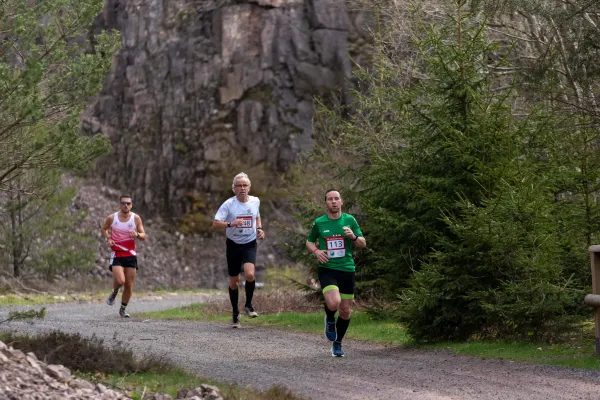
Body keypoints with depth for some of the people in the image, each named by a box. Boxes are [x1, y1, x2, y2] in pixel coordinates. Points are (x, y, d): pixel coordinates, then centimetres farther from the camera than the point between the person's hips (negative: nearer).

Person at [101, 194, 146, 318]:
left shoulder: (136, 218, -1)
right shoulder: (111, 218, -3)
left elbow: (143, 236, 2)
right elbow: (103, 229, 15)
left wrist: (137, 235, -21)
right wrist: (108, 239, -4)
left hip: (131, 255, 2)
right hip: (116, 254, -2)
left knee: (129, 285, 4)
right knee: (120, 281, -21)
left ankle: (123, 309, 22)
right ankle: (114, 293, 15)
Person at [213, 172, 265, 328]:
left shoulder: (255, 201, 0)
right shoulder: (228, 204, -11)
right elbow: (215, 224, -19)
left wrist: (259, 228, 3)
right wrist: (231, 224, -35)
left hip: (250, 245, 1)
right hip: (233, 245, -1)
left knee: (250, 274, -24)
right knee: (234, 281, 7)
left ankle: (248, 305, 0)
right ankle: (235, 313, 26)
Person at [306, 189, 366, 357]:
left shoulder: (349, 220, 4)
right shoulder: (319, 223, 2)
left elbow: (363, 244, 7)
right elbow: (309, 242, 16)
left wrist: (354, 237, -15)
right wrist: (316, 251, -6)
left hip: (347, 269, 2)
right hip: (327, 269, -2)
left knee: (345, 311, 6)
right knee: (334, 302, -26)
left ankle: (337, 343, 28)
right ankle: (330, 320, 10)